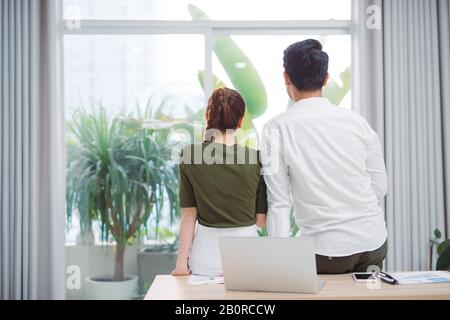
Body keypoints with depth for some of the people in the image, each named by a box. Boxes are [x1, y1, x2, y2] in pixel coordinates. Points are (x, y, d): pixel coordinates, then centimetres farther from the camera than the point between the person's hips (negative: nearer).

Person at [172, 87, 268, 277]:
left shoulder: (190, 156, -7)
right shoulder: (255, 158, -8)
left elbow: (189, 214, -5)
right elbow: (261, 220, -3)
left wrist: (181, 262, 1)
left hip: (206, 252, 1)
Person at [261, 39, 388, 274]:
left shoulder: (277, 128, -9)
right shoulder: (355, 120, 0)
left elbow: (279, 202, -10)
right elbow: (380, 187, 6)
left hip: (325, 249, -4)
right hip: (374, 242, 4)